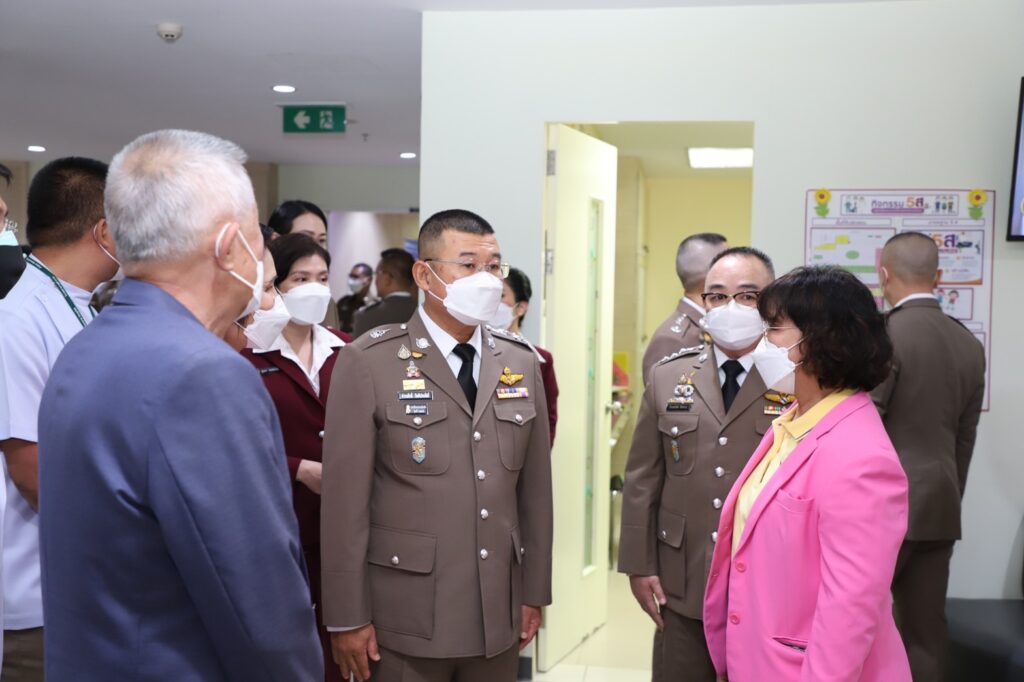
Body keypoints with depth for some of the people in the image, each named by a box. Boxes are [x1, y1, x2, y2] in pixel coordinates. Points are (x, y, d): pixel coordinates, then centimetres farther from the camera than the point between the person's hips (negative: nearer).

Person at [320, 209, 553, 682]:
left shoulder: (522, 364, 7)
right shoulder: (369, 362, -8)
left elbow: (535, 489, 9)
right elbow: (345, 500, -9)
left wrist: (535, 592, 9)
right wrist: (348, 618, -9)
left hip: (499, 616, 4)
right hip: (405, 618, -4)